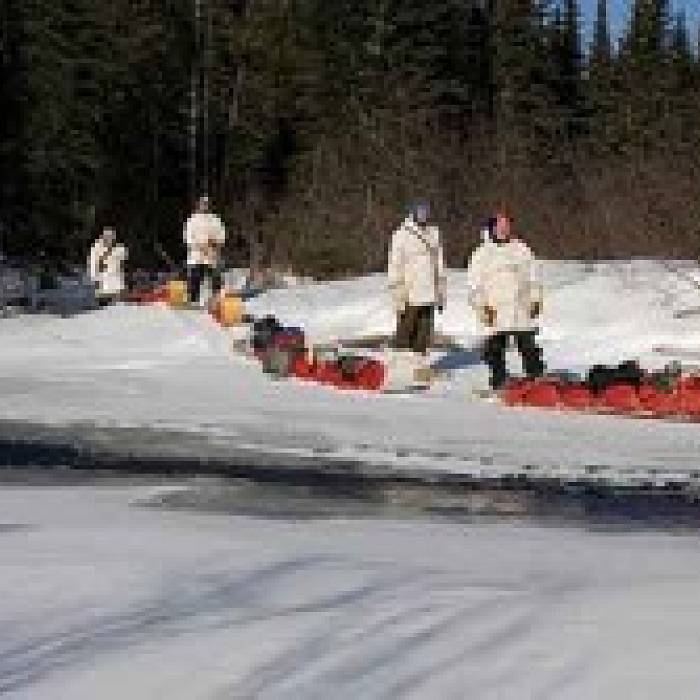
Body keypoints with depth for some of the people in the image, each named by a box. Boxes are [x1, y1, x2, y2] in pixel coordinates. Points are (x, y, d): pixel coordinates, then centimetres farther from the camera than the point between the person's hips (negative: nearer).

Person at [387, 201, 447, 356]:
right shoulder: (402, 235, -7)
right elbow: (395, 267, -8)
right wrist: (398, 300, -12)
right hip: (409, 297, -5)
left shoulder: (433, 233, 11)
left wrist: (441, 296, 14)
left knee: (424, 335, 8)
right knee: (405, 334, 0)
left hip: (429, 297, 5)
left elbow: (439, 264, 17)